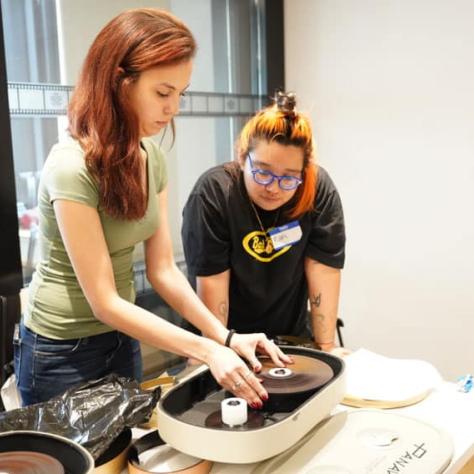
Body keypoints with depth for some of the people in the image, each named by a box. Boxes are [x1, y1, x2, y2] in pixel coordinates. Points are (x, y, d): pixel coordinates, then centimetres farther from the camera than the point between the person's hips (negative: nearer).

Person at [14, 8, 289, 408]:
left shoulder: (152, 157, -4)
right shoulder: (72, 167, -27)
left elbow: (163, 270, -3)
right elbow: (104, 302, -25)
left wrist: (227, 336, -13)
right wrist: (208, 351, -28)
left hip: (121, 338, 7)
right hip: (61, 353, -6)